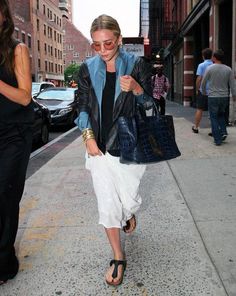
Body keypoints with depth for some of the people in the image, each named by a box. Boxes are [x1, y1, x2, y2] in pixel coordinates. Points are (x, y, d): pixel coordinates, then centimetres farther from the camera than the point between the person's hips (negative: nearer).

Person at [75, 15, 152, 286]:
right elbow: (83, 106, 9)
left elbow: (149, 104, 2)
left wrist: (136, 88, -18)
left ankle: (129, 214, 45)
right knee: (107, 205, 3)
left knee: (128, 199, 4)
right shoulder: (87, 69, 5)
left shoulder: (136, 65, -1)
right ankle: (118, 258, 20)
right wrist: (88, 136, -3)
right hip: (99, 146, 2)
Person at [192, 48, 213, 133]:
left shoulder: (201, 65, -6)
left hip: (203, 91, -2)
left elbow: (199, 78, -11)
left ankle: (196, 127, 15)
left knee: (199, 109, 7)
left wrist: (197, 89, -1)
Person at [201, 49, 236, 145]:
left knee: (214, 118, 4)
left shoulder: (210, 68, -8)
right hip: (224, 97, 3)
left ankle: (217, 139, 2)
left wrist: (204, 92, 17)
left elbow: (203, 83, -1)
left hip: (213, 97, -3)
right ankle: (223, 131, 6)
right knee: (221, 115, 24)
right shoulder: (228, 69, 0)